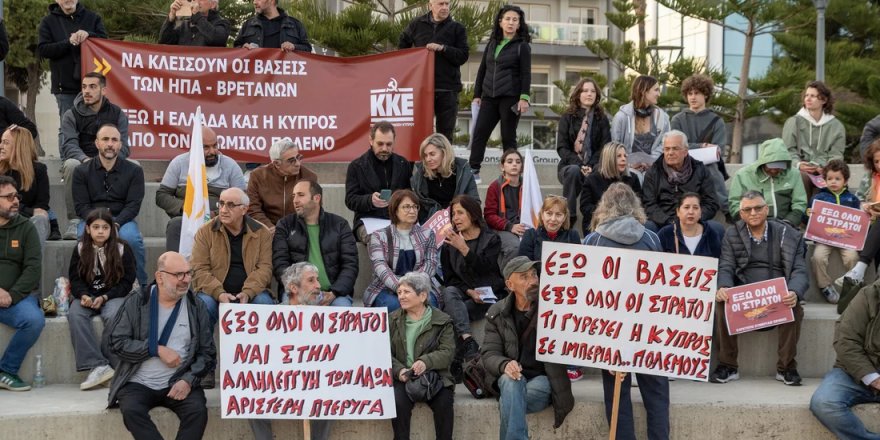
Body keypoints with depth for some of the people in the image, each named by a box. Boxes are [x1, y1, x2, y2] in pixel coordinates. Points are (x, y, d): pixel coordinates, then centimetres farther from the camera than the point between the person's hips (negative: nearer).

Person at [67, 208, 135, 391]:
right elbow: (74, 278, 6)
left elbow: (127, 281, -2)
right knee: (75, 315, -30)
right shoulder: (80, 249, 7)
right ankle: (97, 365, -35)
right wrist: (83, 295, -16)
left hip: (113, 296, -2)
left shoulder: (122, 249, -1)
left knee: (112, 316, -36)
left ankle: (115, 366, -25)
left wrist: (104, 297, -15)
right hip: (87, 296, 2)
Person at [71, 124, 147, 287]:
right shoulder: (81, 171, 9)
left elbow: (133, 205, -1)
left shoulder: (134, 171, 7)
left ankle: (140, 284, -17)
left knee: (131, 237, -34)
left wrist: (115, 223, -20)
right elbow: (81, 206, 1)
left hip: (121, 219, 0)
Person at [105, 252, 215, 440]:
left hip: (179, 383, 1)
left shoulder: (196, 307, 6)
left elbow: (207, 353, 4)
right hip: (138, 384, -1)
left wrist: (188, 380, -13)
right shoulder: (136, 301, 2)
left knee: (198, 411, -28)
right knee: (131, 410, -32)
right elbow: (115, 341, -5)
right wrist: (157, 349, -12)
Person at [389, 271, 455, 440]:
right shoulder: (393, 320, 12)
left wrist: (426, 362, -25)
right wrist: (399, 370, -16)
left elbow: (447, 353, -5)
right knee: (398, 402, -29)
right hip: (403, 378, 1)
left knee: (444, 403, -28)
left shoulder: (442, 321, 5)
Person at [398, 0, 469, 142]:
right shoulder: (417, 25, 8)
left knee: (445, 132, 2)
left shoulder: (457, 28, 4)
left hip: (448, 89, -1)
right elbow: (402, 46, 23)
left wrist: (442, 48, -16)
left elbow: (463, 56, -5)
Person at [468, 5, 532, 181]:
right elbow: (482, 70, 17)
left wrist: (524, 97, -15)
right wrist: (477, 94, 12)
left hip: (510, 97, -4)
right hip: (489, 96, 4)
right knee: (479, 132, -4)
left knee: (508, 137, -1)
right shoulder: (492, 43, 15)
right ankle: (473, 171, -2)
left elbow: (526, 74, -4)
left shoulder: (522, 46, 1)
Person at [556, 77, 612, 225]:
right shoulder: (567, 117, 8)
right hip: (570, 166, -1)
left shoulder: (602, 119, 12)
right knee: (574, 171, -35)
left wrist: (590, 167, -16)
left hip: (594, 168, 1)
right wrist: (579, 165, -17)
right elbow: (561, 148, -1)